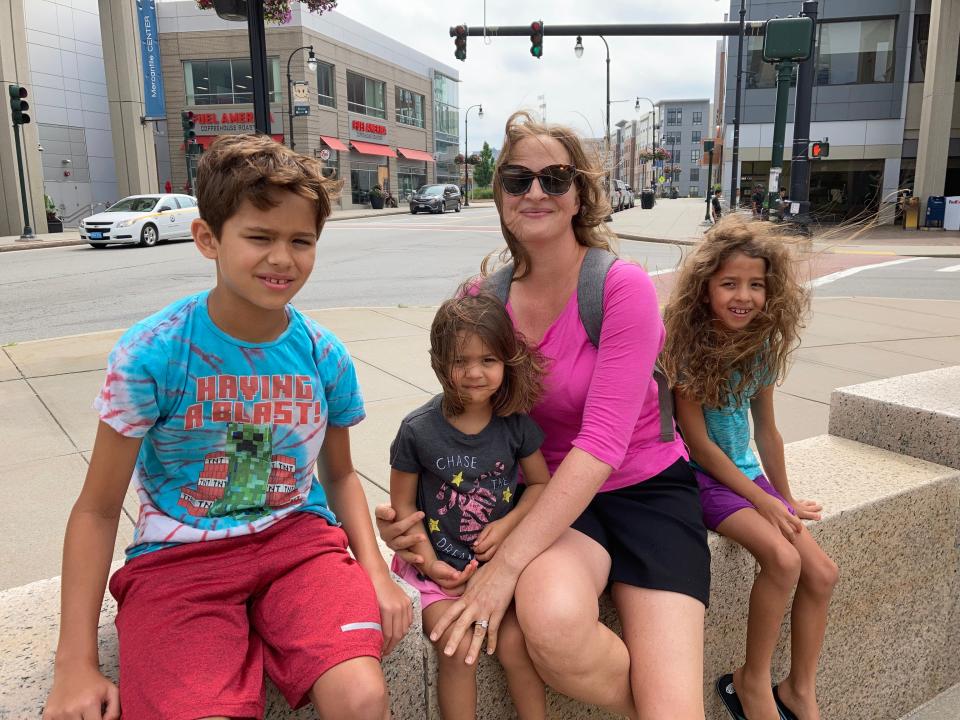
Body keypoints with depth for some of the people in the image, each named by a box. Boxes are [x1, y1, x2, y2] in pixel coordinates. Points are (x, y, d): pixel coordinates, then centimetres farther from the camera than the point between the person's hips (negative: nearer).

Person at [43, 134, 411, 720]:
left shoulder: (326, 356, -2)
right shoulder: (151, 353, -11)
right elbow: (98, 509, -3)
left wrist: (376, 572, -3)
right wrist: (76, 665, -7)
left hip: (297, 538, 2)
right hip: (177, 559, -1)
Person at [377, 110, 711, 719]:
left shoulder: (622, 287, -16)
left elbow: (601, 442, -24)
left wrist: (506, 564, -29)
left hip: (648, 489, -2)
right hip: (553, 494, 3)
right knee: (551, 620, -31)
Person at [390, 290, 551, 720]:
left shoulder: (515, 422, -5)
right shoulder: (418, 430, -10)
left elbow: (541, 482, 7)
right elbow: (403, 506, -2)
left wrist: (508, 524, -9)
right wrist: (428, 561, -12)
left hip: (500, 557, 2)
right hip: (439, 562, -1)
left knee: (516, 644, -15)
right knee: (457, 648, -20)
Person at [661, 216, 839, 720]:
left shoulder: (762, 343, 0)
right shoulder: (686, 341, -18)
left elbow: (766, 430, 10)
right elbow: (698, 441, -17)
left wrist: (786, 498, 13)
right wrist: (765, 502, -15)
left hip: (745, 470, 7)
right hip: (697, 474, -7)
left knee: (821, 573, -1)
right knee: (782, 557, -24)